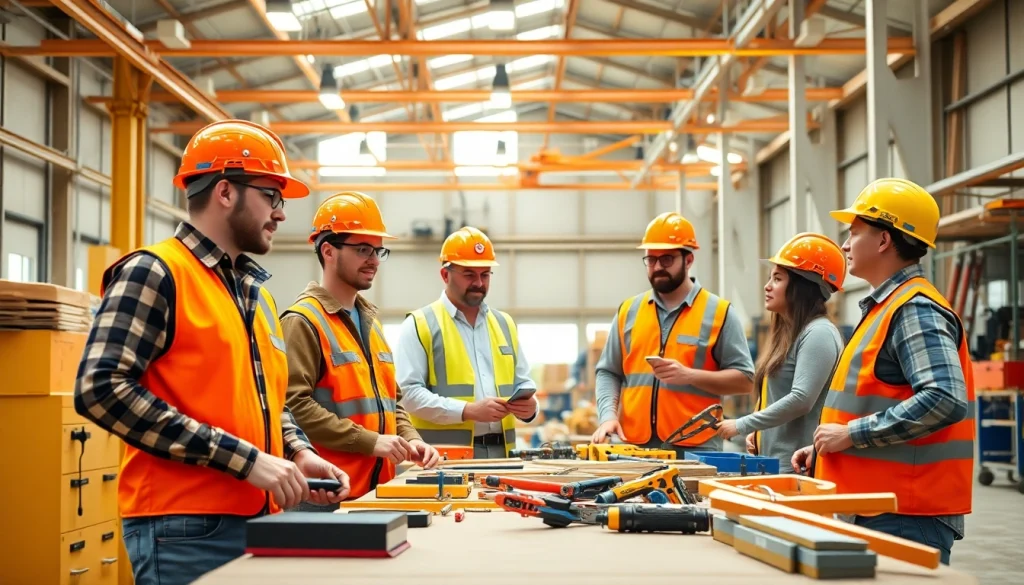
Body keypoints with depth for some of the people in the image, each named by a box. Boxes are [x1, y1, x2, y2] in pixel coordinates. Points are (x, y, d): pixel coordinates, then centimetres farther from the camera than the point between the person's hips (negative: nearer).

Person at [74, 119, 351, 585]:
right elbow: (101, 389, -20)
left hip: (258, 521, 8)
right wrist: (244, 458, -21)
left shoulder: (255, 290, 17)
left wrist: (298, 452, 3)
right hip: (186, 528, -8)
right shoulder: (155, 273, -9)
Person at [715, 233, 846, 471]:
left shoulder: (818, 333, -12)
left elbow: (801, 399, -20)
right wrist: (758, 433, 4)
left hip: (798, 466, -9)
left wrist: (742, 425, -15)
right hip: (773, 464, 9)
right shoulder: (786, 333, 17)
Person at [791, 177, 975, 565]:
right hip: (879, 506, 10)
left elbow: (944, 399, -27)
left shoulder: (916, 311, -15)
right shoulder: (886, 308, 17)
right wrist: (826, 448, 14)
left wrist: (852, 434, -21)